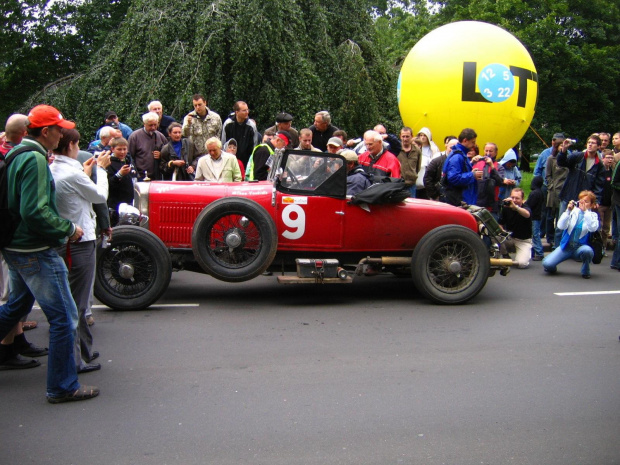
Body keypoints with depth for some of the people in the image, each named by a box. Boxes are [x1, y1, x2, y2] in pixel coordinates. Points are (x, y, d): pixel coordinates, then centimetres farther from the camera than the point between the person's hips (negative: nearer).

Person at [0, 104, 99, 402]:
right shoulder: (35, 160, -19)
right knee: (64, 318, -3)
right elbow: (36, 211, -27)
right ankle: (62, 387, 4)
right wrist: (69, 229, -16)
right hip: (36, 252, -10)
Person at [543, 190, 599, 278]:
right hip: (566, 246, 1)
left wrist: (585, 211, -22)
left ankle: (585, 271, -8)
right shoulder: (573, 211, 3)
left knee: (587, 250, -39)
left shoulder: (593, 215, 1)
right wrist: (568, 211, -18)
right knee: (547, 264, -21)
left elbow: (593, 228, -22)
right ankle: (552, 268, 19)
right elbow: (560, 226, -10)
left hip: (581, 247, -1)